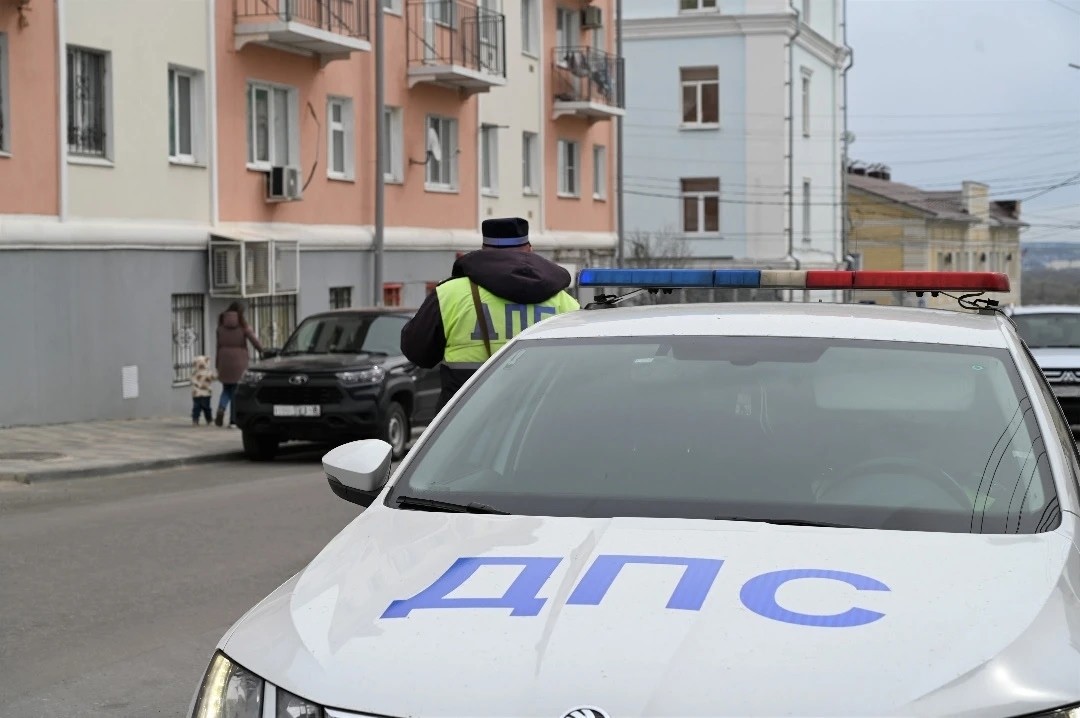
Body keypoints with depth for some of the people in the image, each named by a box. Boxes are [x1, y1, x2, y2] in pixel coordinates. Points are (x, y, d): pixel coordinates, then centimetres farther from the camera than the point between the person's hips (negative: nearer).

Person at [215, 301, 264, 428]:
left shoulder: (221, 327, 6)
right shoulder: (243, 326, -3)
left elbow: (219, 346, 7)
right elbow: (254, 341, -9)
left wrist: (218, 365, 11)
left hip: (225, 362, 2)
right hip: (239, 363, -2)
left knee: (226, 389, 15)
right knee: (236, 391, 4)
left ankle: (221, 408, -13)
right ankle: (233, 420, 2)